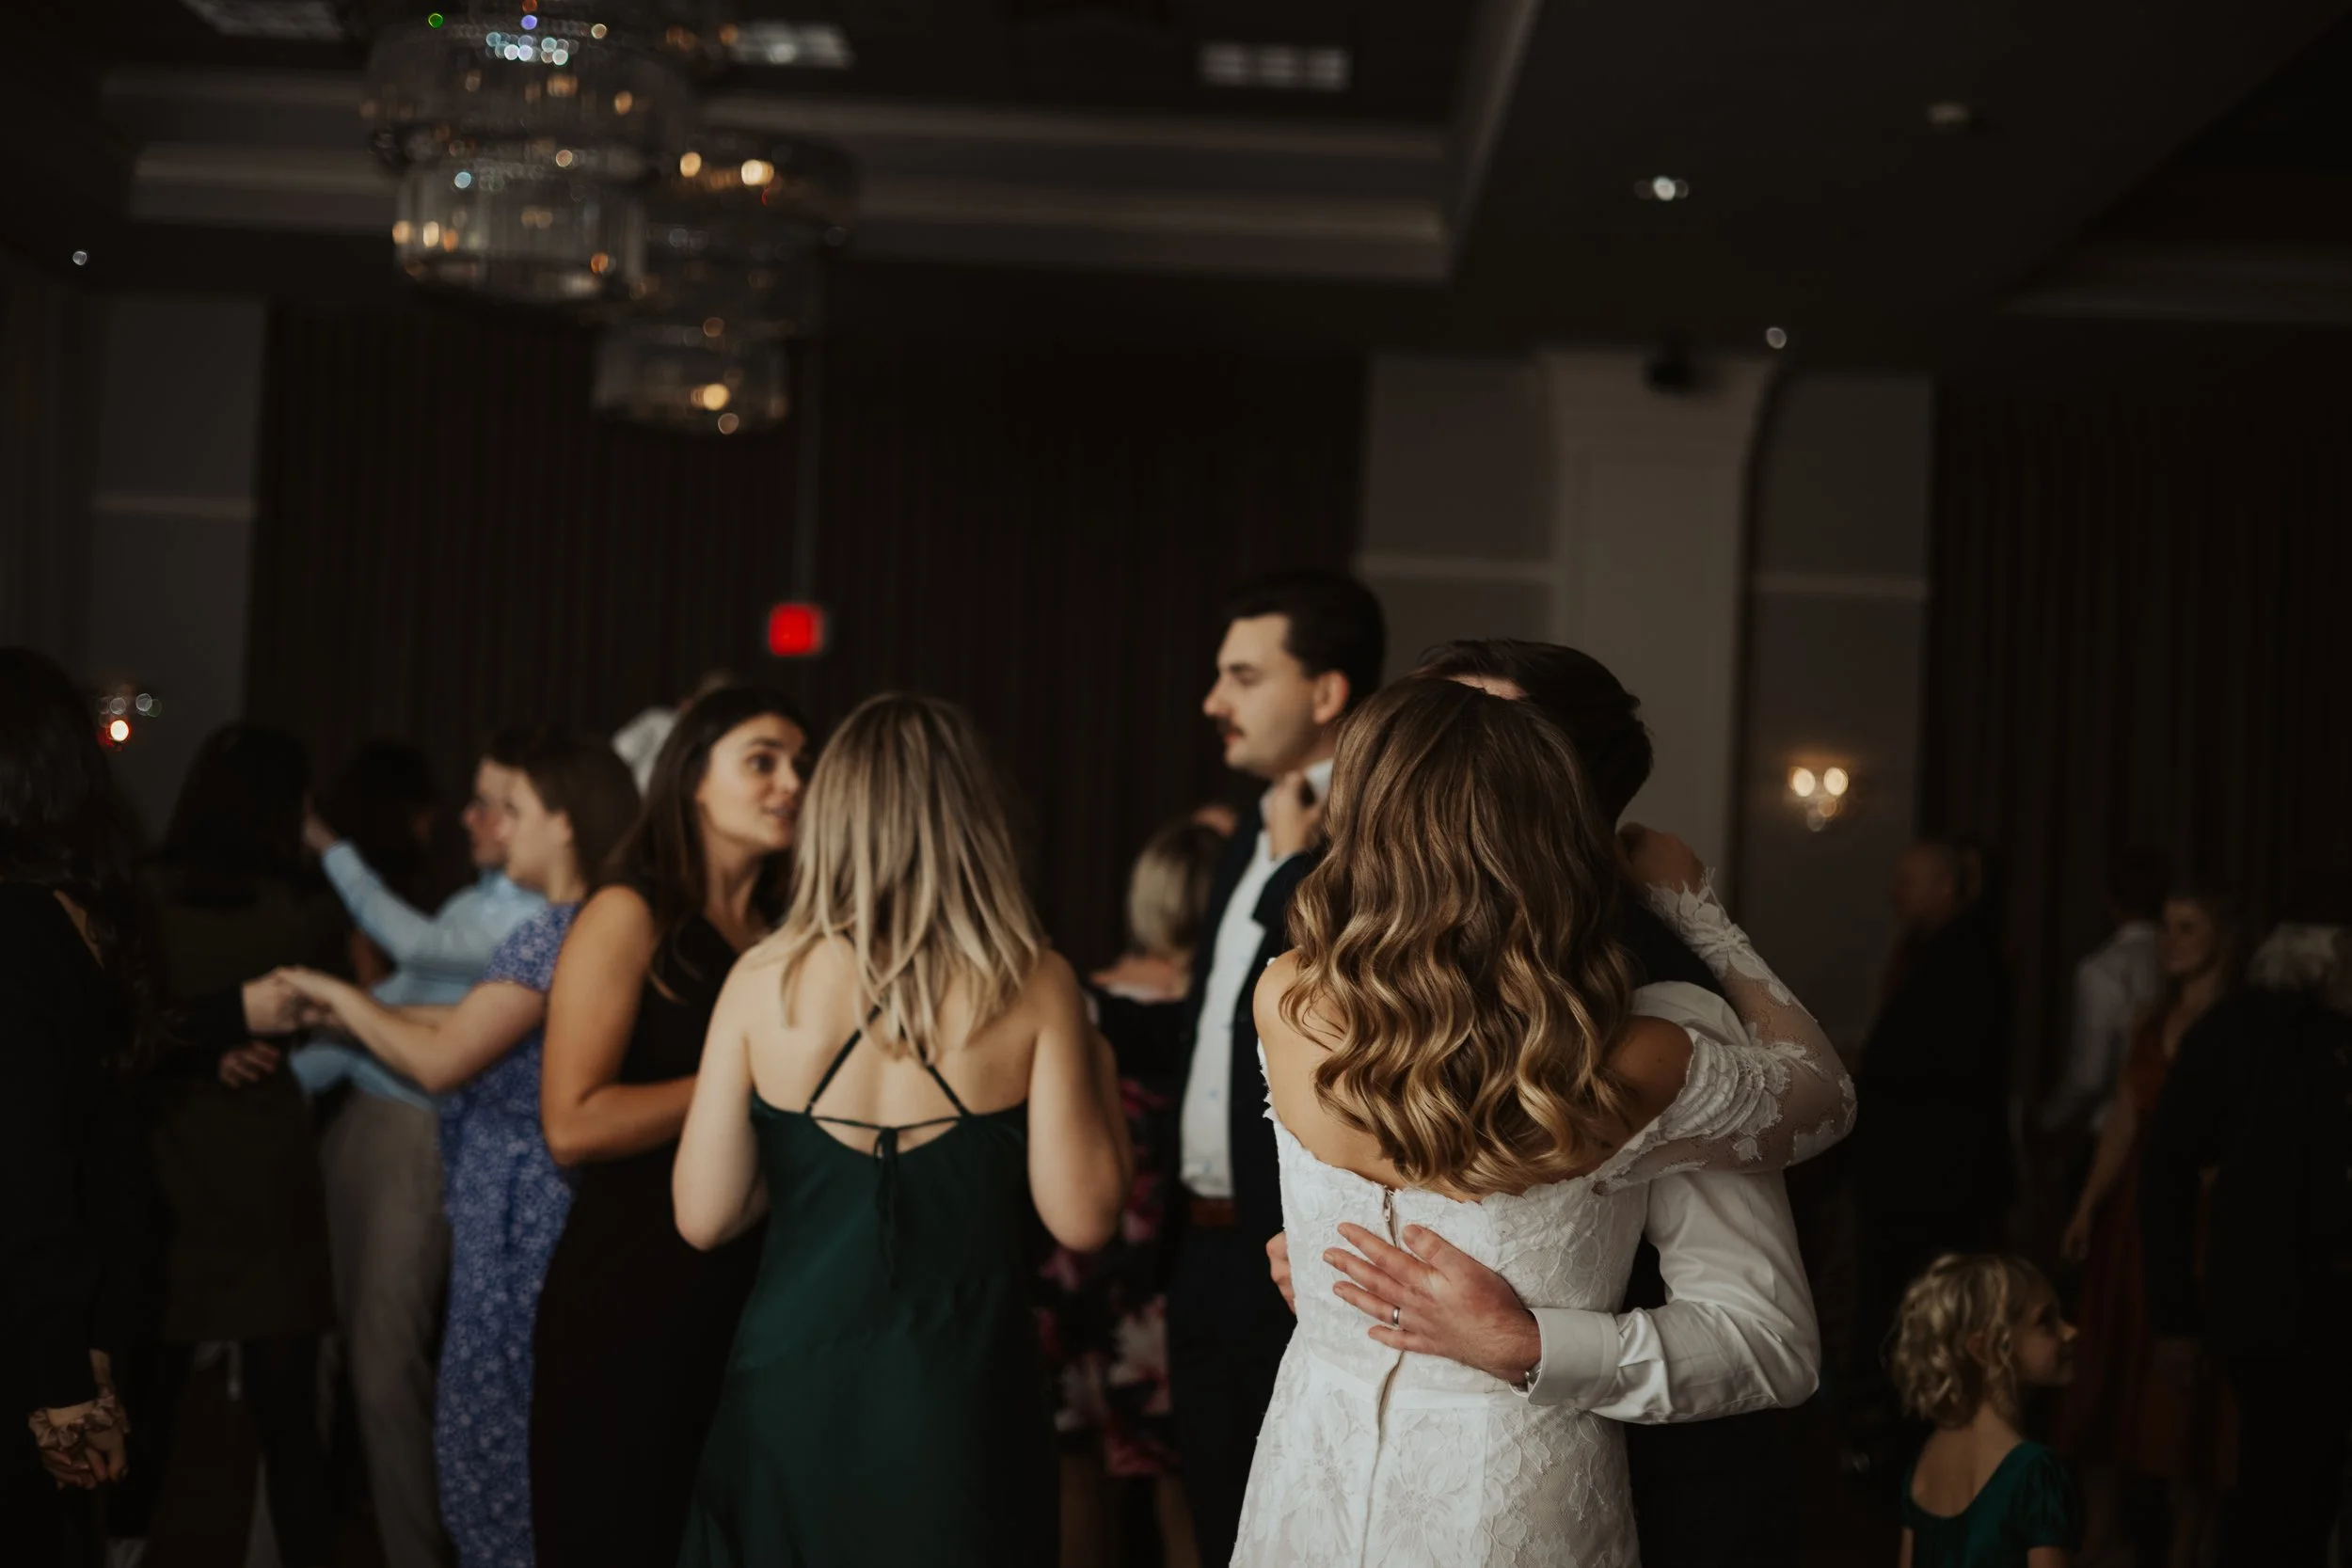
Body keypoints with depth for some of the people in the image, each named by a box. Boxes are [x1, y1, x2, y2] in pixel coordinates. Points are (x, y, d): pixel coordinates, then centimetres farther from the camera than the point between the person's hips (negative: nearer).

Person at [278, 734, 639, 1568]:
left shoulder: (554, 936, -18)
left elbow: (441, 1061, -21)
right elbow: (480, 1024, 14)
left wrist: (339, 995, -8)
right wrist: (361, 1013, 13)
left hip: (518, 1213, -9)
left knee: (492, 1432, 0)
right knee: (535, 1435, 15)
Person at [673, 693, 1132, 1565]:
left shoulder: (765, 979, -5)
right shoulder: (1031, 989, -8)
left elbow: (705, 1218, -3)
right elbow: (1080, 1219, -7)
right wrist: (1099, 1073, 9)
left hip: (792, 1381, 1)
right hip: (961, 1397, -1)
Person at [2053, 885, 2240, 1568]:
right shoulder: (2152, 1024, 12)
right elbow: (2124, 1122, 10)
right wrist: (2087, 1205, 2)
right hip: (2134, 1209, 7)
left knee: (2187, 1386, 1)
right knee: (2113, 1370, 11)